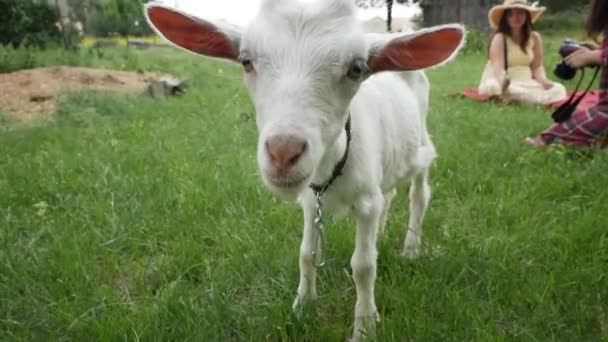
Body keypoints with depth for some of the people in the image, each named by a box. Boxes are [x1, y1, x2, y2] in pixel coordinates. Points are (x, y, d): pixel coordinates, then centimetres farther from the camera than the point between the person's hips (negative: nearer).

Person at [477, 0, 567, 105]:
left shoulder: (534, 37, 5)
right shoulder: (499, 38, -10)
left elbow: (537, 66, 5)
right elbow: (498, 68, -22)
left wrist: (544, 81, -17)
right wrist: (503, 82, -45)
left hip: (526, 82, 4)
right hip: (500, 83, -4)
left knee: (558, 90, -17)